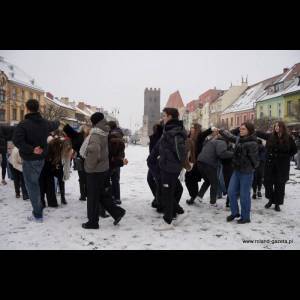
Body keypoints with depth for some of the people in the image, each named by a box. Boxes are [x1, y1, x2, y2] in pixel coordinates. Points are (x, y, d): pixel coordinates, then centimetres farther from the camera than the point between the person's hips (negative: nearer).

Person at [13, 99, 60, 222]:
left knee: (31, 185, 0)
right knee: (35, 183, 24)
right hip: (41, 158, 6)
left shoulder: (24, 124, -17)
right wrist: (57, 122, 49)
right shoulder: (45, 123, 4)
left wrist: (31, 149, -27)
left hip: (29, 159, -6)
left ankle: (38, 215, 4)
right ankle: (38, 209, 34)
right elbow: (55, 124, 27)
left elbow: (17, 140, -30)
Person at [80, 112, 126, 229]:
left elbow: (94, 150, -36)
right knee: (101, 195, 19)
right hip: (104, 168, 9)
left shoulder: (95, 135, -19)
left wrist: (90, 166, -22)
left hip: (95, 170, -9)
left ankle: (93, 222, 17)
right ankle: (117, 211, 18)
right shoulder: (103, 134, 9)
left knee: (93, 197, 4)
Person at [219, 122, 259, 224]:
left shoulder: (252, 143, -18)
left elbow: (254, 159, -13)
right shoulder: (239, 139, 5)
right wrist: (220, 131, 24)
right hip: (236, 170, 7)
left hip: (246, 173, -7)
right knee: (231, 192, 10)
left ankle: (245, 217, 18)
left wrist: (250, 169, -3)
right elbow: (230, 136, 23)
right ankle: (235, 212, 29)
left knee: (244, 195, 2)